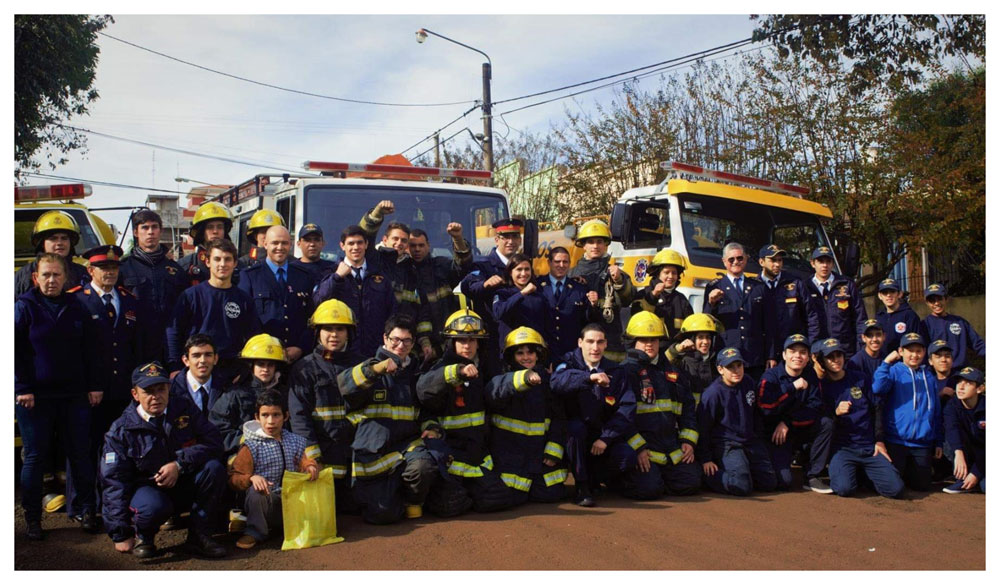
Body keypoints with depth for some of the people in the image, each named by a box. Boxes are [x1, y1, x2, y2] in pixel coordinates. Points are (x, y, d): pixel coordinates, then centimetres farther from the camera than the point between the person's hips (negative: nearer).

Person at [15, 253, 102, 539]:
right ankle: (32, 518, 17)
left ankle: (86, 510, 17)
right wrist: (22, 389, -10)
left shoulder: (76, 308, 8)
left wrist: (95, 385, 4)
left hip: (75, 395, 2)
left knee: (81, 454, 6)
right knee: (35, 457, 5)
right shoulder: (24, 307, -1)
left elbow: (92, 349, 10)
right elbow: (13, 352, -4)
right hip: (35, 397, -2)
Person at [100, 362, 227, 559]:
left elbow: (213, 442, -12)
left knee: (214, 468, -27)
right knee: (154, 506, -38)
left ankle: (199, 535, -12)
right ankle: (143, 536, 0)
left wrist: (179, 464, -27)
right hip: (148, 488, -3)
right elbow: (115, 482, -9)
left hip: (186, 487, 3)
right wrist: (121, 535, -13)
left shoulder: (184, 408, -2)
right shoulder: (122, 430, -8)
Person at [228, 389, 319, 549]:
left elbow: (304, 461, 15)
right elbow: (234, 477, -9)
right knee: (255, 491, -36)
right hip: (264, 501, -4)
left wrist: (311, 467, -10)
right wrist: (252, 478, -30)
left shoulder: (295, 442, 11)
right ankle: (255, 531, -9)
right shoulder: (251, 446, -4)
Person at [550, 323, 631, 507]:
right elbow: (556, 383, -30)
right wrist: (589, 377, -45)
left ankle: (594, 477, 9)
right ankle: (582, 487, -20)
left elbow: (628, 408, -9)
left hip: (601, 436, 3)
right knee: (576, 426, -34)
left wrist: (606, 438, -22)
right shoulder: (570, 363, -4)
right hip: (573, 434, -3)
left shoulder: (615, 370, 2)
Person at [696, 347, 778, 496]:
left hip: (751, 442, 7)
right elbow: (703, 428, -12)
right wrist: (705, 460, -12)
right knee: (742, 486, -23)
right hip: (726, 445, -7)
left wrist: (758, 438, 18)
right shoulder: (713, 393, -16)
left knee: (770, 483, 2)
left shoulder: (748, 384, 4)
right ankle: (708, 476, -1)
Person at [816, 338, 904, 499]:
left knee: (895, 488, -15)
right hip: (842, 448, -3)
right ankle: (842, 472, 7)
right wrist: (836, 412, -20)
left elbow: (877, 407, 13)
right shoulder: (821, 385, 1)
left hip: (870, 447, 3)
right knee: (845, 488, -28)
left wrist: (879, 441, 6)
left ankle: (864, 473, 14)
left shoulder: (859, 377, 10)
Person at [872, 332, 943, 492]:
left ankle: (908, 472, 34)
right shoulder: (895, 371, 0)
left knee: (922, 486, 5)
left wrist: (938, 442, 15)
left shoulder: (928, 376, 12)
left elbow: (936, 411, 16)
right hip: (896, 441, -4)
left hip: (923, 443, 4)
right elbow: (878, 388, -22)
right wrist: (886, 363, -28)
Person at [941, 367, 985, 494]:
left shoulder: (985, 407, -20)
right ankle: (962, 479, -18)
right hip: (968, 454, 3)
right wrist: (959, 453, -54)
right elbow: (951, 429, -34)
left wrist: (977, 473, -25)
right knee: (958, 434, -27)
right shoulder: (952, 406, -14)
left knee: (985, 485, -30)